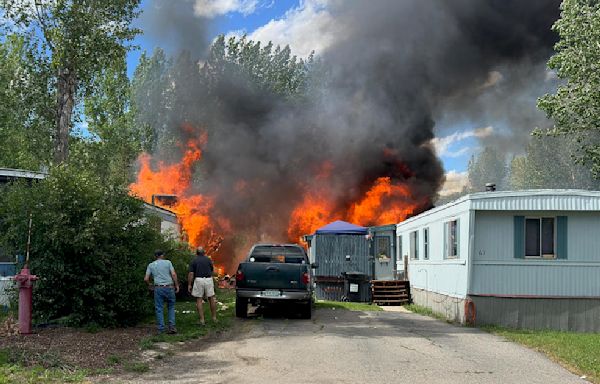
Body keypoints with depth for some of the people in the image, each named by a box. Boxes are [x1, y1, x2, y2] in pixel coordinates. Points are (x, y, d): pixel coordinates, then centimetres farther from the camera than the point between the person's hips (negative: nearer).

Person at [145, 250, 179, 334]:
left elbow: (146, 279, 4)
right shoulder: (167, 262, 5)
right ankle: (172, 326, 2)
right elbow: (173, 274, -5)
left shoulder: (151, 265, 9)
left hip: (158, 288, 0)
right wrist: (177, 285, 3)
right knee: (171, 307, 13)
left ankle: (161, 329, 3)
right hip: (169, 287, 0)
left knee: (159, 308, 6)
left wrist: (149, 284, 23)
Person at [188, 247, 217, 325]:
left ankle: (202, 320, 1)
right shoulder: (208, 259, 9)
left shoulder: (194, 261, 2)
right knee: (211, 299, 11)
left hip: (198, 280, -2)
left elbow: (191, 273, -5)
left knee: (199, 301, 3)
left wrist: (189, 285, -1)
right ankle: (214, 318, 17)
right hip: (208, 279, 2)